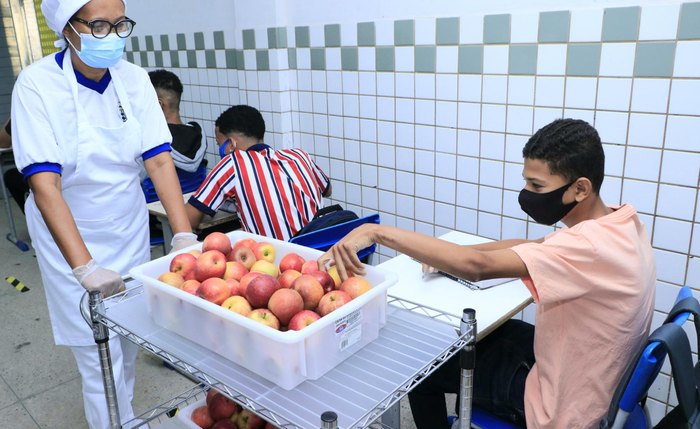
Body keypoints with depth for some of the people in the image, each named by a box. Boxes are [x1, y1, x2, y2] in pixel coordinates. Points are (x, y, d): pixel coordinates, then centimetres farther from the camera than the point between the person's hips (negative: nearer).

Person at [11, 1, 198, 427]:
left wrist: (184, 236, -22)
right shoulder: (38, 84, -18)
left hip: (130, 230, 4)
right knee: (100, 357, 2)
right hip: (70, 236, -3)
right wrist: (84, 267, -34)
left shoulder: (134, 79, -7)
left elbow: (159, 161, -12)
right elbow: (44, 185, -25)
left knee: (129, 340, 15)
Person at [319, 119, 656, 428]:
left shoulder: (592, 246, -34)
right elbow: (534, 247, 3)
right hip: (586, 372, 8)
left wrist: (377, 232, -40)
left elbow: (477, 266, -42)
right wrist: (451, 254, -7)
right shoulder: (618, 222, -6)